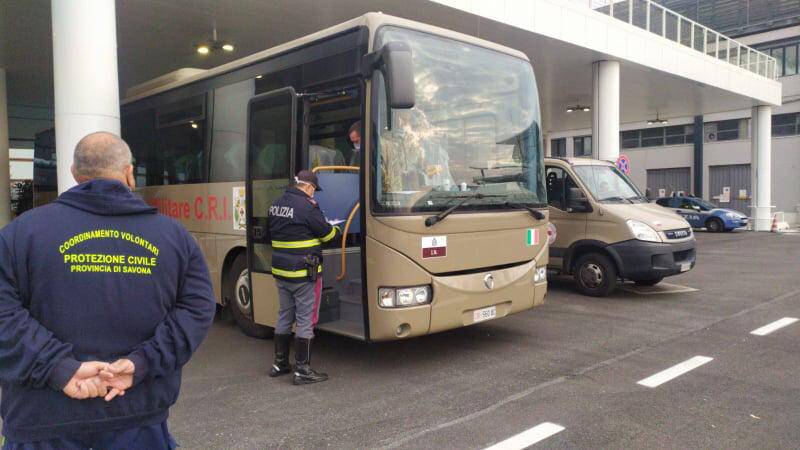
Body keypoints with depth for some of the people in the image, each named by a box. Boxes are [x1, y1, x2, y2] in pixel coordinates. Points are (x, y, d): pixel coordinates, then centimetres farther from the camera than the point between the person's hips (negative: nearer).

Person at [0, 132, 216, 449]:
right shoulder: (173, 235, 0)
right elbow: (198, 309, -7)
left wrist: (59, 368, -15)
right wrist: (142, 363, -12)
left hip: (44, 420, -1)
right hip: (140, 411, 1)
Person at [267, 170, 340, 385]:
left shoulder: (276, 205, 10)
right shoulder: (307, 206, -16)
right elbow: (326, 233, -8)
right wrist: (337, 230, 13)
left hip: (280, 271, 8)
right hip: (304, 273, -8)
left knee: (284, 317, 17)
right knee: (305, 320, 0)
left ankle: (279, 363, 26)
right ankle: (302, 370, 5)